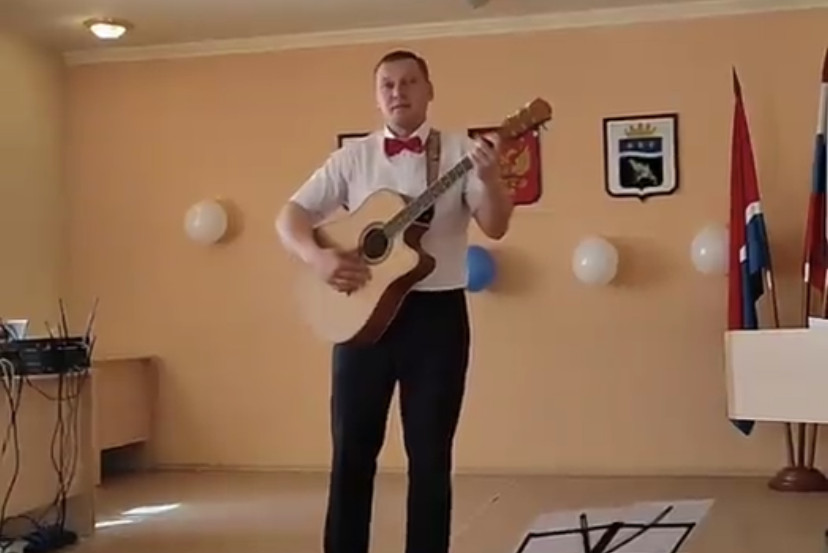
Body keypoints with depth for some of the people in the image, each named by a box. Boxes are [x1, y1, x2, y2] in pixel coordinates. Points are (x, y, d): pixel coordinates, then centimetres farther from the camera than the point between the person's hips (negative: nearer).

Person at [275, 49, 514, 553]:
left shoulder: (461, 151, 1)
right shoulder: (352, 157, 6)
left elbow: (495, 227, -9)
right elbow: (290, 217, 3)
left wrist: (490, 178, -29)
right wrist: (318, 257, -16)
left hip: (438, 314, -2)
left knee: (430, 455, 5)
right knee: (353, 450, 7)